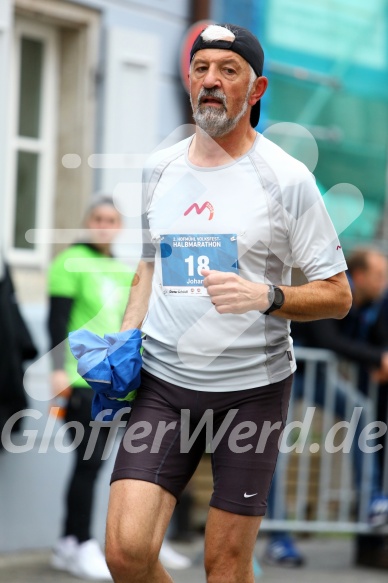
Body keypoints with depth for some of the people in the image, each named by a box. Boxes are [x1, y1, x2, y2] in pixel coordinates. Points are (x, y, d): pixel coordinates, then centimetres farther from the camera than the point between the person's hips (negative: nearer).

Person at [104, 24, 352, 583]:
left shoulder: (286, 178, -5)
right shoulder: (159, 170, 9)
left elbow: (337, 295, -3)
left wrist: (266, 296, -20)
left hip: (252, 386, -3)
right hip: (163, 380, 3)